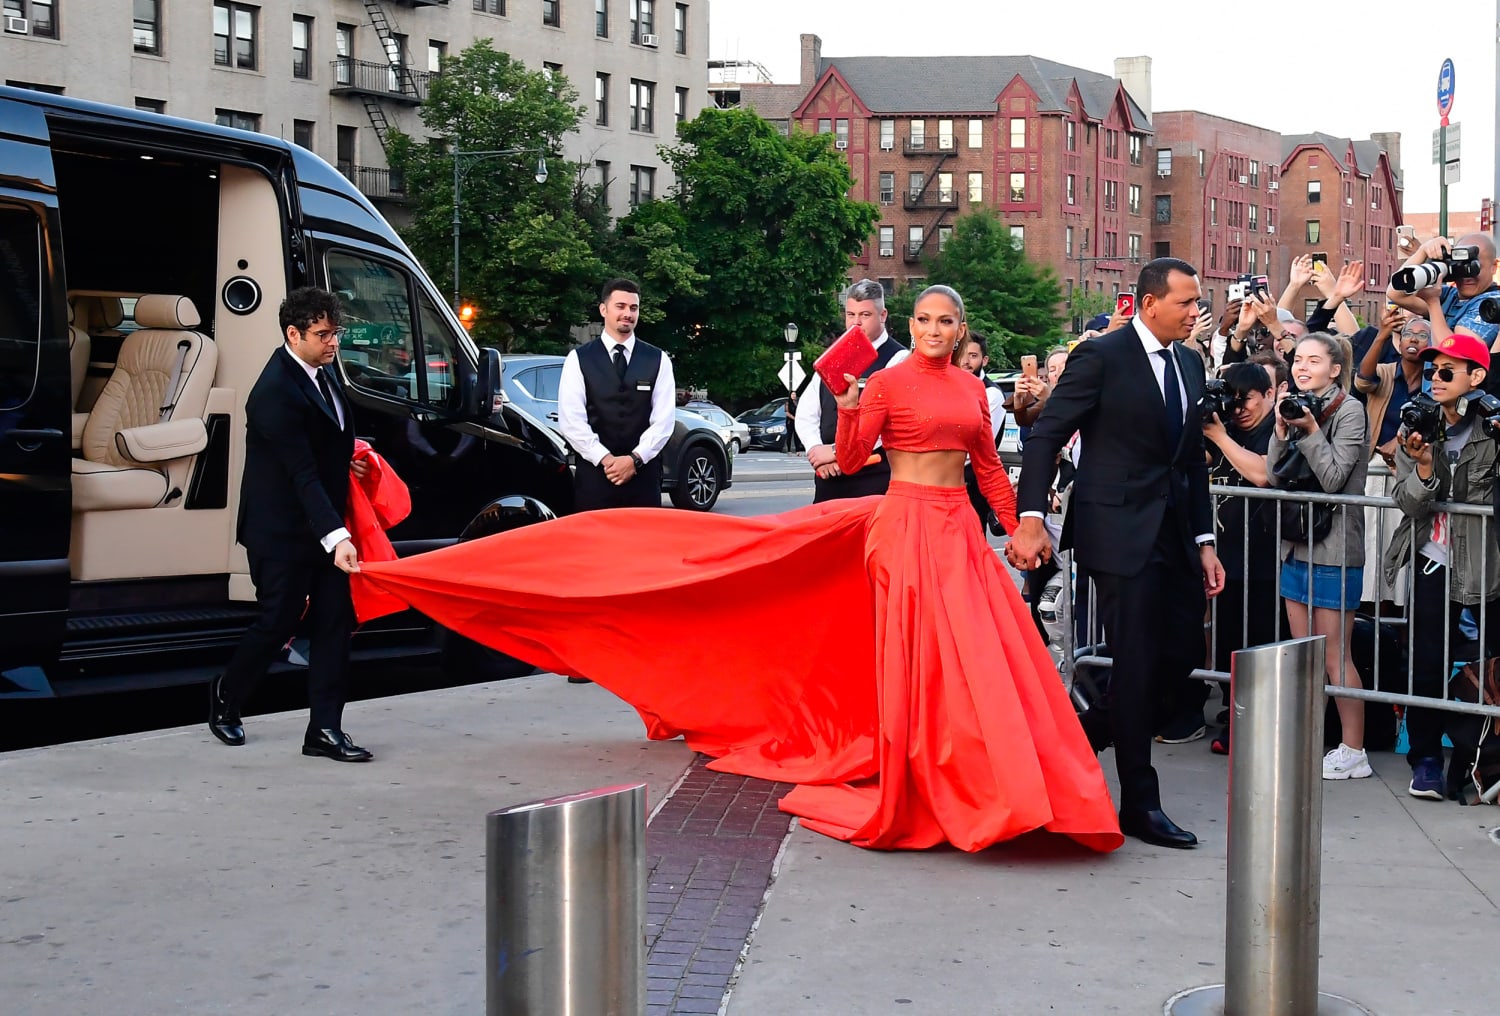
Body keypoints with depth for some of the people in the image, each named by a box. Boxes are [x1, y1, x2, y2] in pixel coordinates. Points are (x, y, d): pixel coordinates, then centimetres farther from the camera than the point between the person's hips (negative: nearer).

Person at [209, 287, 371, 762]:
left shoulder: (322, 369, 5)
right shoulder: (275, 393, -23)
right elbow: (302, 474, -29)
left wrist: (345, 454, 9)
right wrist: (337, 537, -35)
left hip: (323, 525, 8)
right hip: (283, 531, -8)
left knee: (334, 623, 3)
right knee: (276, 623, 3)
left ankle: (325, 729, 7)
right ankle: (224, 698, 29)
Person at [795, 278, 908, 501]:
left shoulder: (898, 359, -5)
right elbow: (806, 414, 15)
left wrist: (837, 451, -14)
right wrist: (817, 451, -4)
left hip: (874, 477, -6)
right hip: (828, 476, 6)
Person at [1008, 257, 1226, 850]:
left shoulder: (1189, 364, 13)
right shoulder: (1101, 357, -9)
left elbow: (1193, 460, 17)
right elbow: (1045, 437, -11)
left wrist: (1204, 541, 12)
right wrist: (1031, 520, -21)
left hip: (1174, 533, 7)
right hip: (1120, 532, -7)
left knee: (1182, 656, 7)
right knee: (1136, 664, -4)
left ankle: (1079, 736, 26)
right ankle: (1139, 805, 6)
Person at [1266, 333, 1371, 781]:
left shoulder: (1349, 410, -8)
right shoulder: (1297, 407, 12)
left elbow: (1333, 478, -15)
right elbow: (1275, 476, 7)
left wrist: (1310, 430, -17)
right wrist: (1282, 431, -6)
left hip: (1334, 548, -7)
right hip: (1296, 543, 7)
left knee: (1334, 655, -4)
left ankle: (1354, 752, 4)